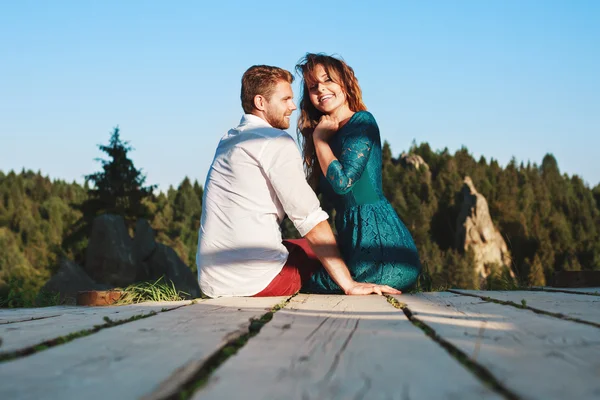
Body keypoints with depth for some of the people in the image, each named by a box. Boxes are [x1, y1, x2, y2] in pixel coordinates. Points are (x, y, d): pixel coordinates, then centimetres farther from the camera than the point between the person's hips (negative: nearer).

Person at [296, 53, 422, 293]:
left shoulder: (362, 122, -9)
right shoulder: (330, 133, 18)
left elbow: (342, 181, -20)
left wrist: (319, 137, -6)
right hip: (354, 242, 9)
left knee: (307, 282, -2)